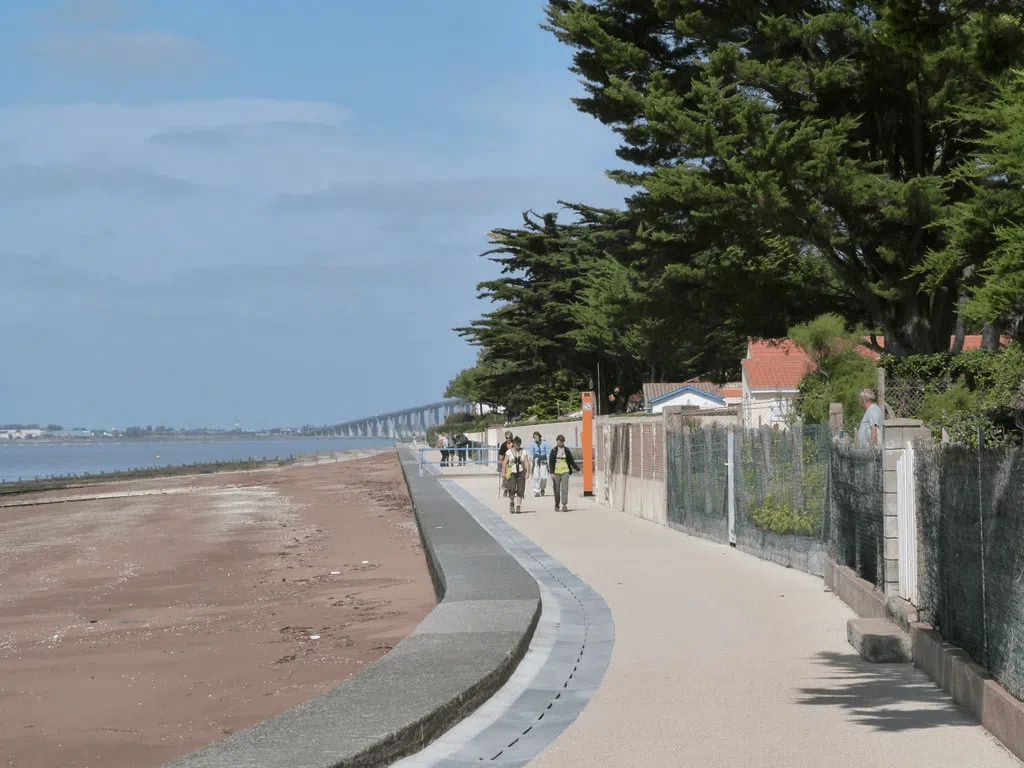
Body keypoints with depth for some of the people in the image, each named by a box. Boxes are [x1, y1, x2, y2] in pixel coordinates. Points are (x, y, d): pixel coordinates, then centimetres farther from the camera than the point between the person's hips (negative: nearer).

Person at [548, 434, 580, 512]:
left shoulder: (567, 450, 7)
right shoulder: (553, 451, 3)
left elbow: (571, 461, 16)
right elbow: (550, 462, 1)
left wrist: (578, 469, 13)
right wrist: (551, 472, -9)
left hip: (565, 471, 0)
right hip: (556, 472, 0)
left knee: (565, 489, -11)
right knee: (556, 490, 4)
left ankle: (564, 505, -14)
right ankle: (557, 505, 21)